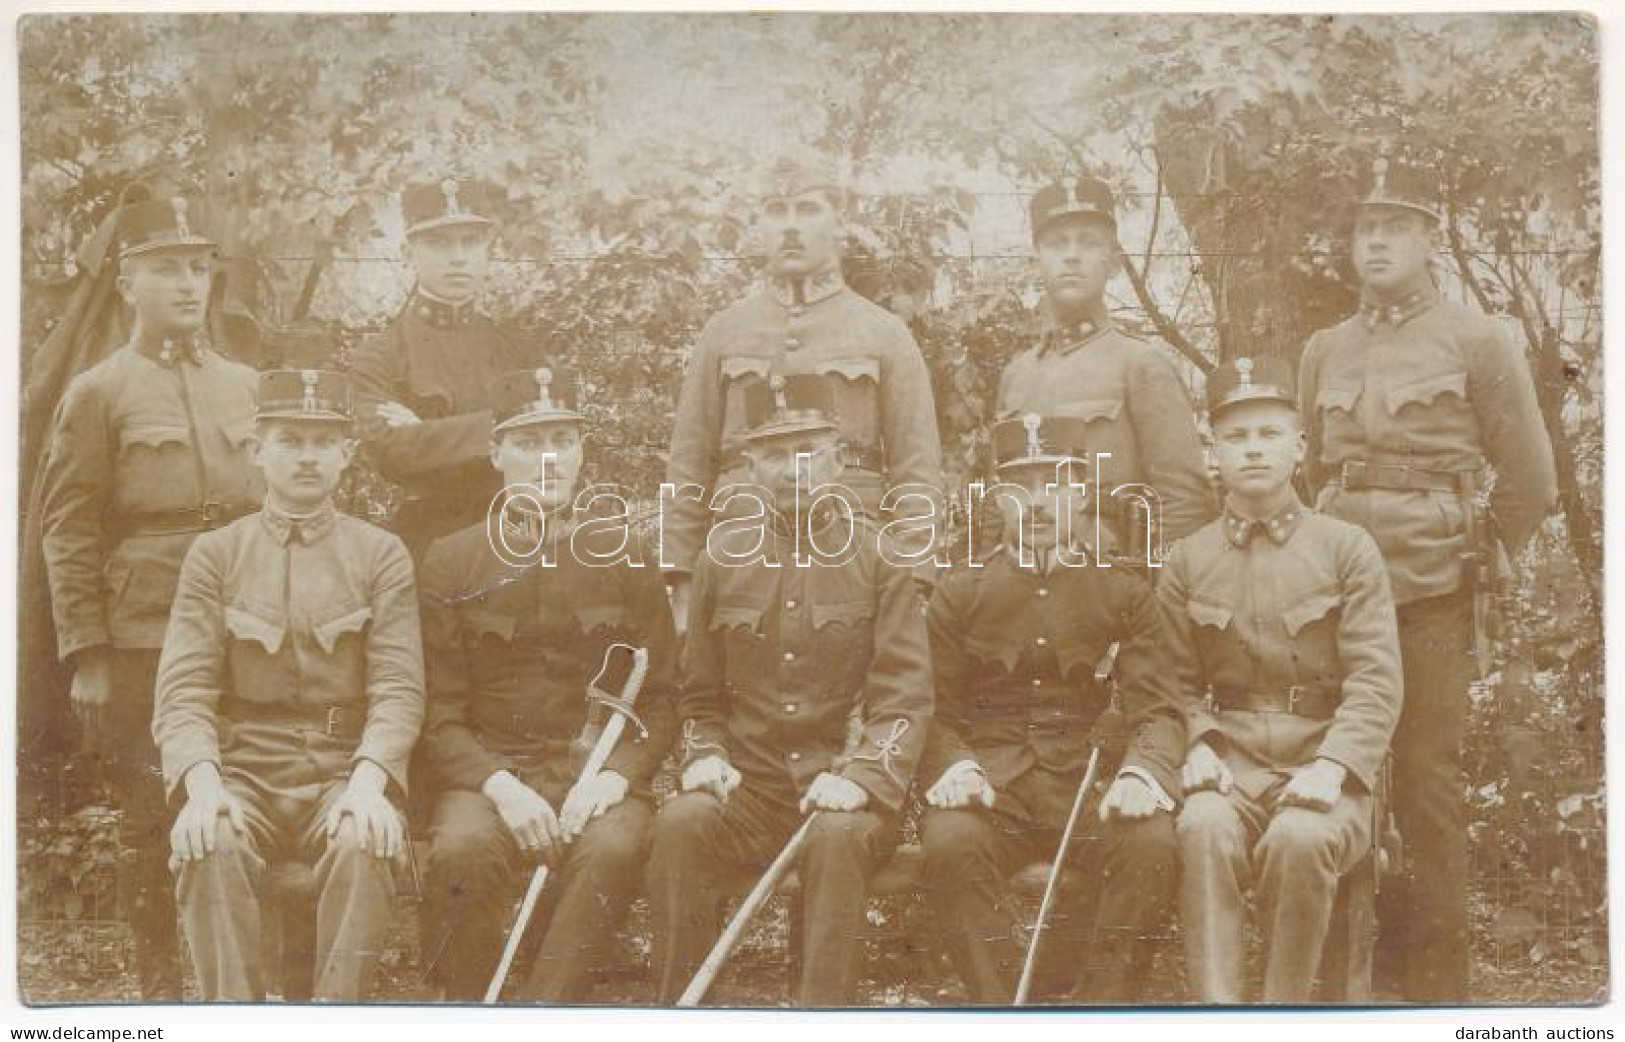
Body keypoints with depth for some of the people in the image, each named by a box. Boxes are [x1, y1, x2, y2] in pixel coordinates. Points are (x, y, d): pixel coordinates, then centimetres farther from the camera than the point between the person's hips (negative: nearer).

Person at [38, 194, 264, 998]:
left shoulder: (245, 385, 12)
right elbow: (66, 534, -3)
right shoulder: (96, 394, 0)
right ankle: (162, 983, 16)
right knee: (153, 817, 3)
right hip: (142, 643, -3)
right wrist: (86, 656, -7)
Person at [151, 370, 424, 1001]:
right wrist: (202, 783, -21)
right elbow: (183, 689, -1)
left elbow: (399, 688, -2)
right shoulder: (215, 554, 8)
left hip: (344, 774, 0)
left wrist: (368, 782, -22)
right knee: (208, 846, -31)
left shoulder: (381, 556, 7)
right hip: (242, 770, 1)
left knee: (366, 844, -32)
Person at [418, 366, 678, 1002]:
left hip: (599, 776, 0)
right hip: (487, 775, 0)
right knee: (462, 850, -32)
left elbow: (660, 700, 9)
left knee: (612, 848, -33)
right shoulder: (451, 563, 8)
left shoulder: (625, 560, 10)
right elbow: (439, 715, 4)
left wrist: (615, 776, -11)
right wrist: (499, 785, -14)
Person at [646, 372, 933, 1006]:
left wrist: (861, 776, -21)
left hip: (845, 791, -2)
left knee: (838, 836, -34)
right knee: (679, 823, -27)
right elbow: (700, 692, 16)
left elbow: (906, 694, -4)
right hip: (747, 787, 2)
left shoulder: (879, 558, 2)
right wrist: (703, 757, -5)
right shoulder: (723, 555, 10)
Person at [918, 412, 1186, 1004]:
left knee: (1149, 840, -30)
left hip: (1090, 784, 0)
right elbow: (939, 713, 9)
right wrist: (957, 770, -14)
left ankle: (1096, 995, -12)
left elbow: (1158, 709, 2)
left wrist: (1141, 773, -20)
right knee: (949, 839, -32)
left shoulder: (1126, 594, 10)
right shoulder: (959, 594, 11)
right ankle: (1002, 1002, -16)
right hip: (992, 786, 0)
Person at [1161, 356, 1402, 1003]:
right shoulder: (1188, 560, 10)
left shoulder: (1347, 548, 3)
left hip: (1321, 763, -1)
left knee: (1300, 837, -33)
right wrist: (1196, 747, -11)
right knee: (1204, 828, -32)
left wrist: (1331, 766, -19)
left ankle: (1286, 1006, -15)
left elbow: (1376, 682, -4)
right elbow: (1178, 680, 9)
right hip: (1228, 762, 1)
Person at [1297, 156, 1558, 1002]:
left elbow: (1529, 483, 3)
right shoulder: (1323, 351, 11)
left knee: (1428, 776, 0)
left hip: (1434, 592, -4)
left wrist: (1474, 558, 5)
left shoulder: (1478, 341, 0)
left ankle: (1438, 980, 11)